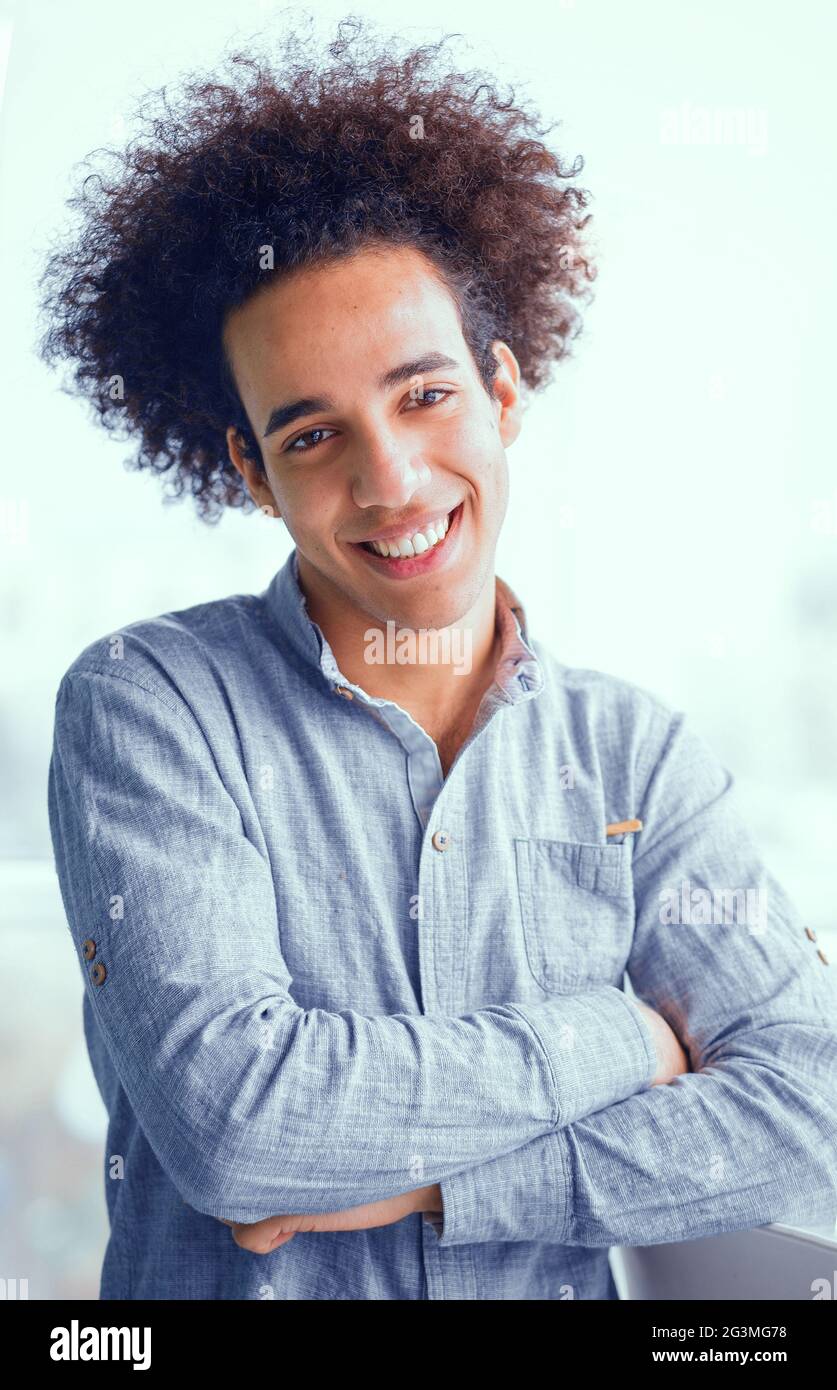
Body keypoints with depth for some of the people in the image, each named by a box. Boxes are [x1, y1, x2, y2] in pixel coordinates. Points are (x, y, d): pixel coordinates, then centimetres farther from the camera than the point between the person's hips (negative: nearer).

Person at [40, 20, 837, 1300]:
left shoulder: (638, 751, 3)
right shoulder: (146, 706, -6)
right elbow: (226, 1117, -17)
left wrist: (437, 1182, -13)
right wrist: (619, 1042, -10)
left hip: (553, 1284, 2)